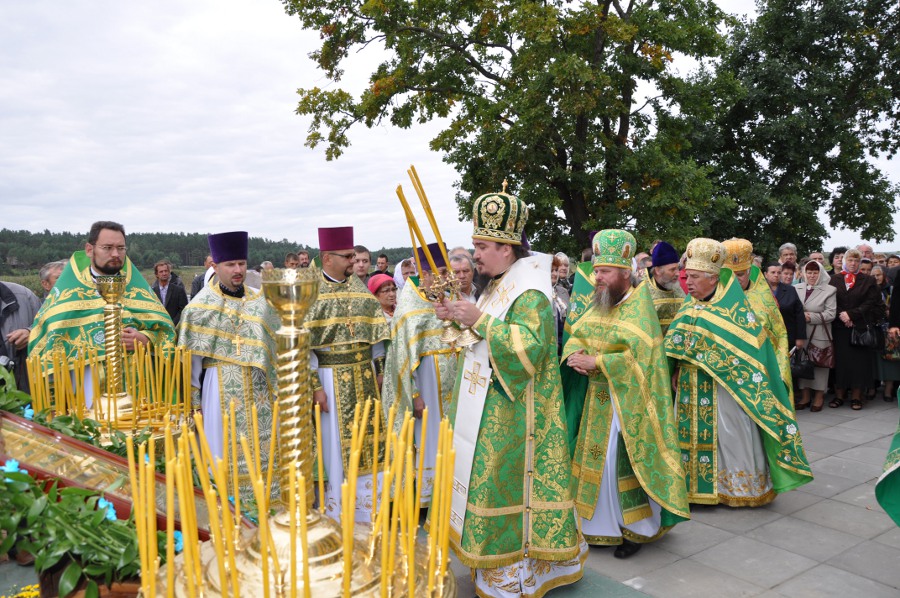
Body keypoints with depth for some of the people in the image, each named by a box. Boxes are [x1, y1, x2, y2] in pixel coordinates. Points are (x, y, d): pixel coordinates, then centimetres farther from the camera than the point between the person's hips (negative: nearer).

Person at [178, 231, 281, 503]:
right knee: (226, 450, 4)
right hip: (220, 386, -3)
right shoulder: (201, 306, -2)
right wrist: (194, 397, -1)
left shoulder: (259, 301, 7)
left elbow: (275, 343, 11)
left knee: (261, 447, 8)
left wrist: (277, 386, 9)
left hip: (257, 386, 3)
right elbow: (190, 358, 0)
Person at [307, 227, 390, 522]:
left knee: (366, 437, 11)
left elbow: (375, 331, 11)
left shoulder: (359, 287, 6)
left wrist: (378, 369, 8)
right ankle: (336, 512, 19)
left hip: (364, 377, 5)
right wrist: (314, 384, -15)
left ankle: (366, 504, 28)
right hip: (331, 378, -5)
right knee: (336, 444, 4)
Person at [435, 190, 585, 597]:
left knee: (508, 485, 0)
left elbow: (529, 346, -29)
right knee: (490, 481, 16)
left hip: (511, 416, -9)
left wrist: (480, 320, -26)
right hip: (489, 411, 9)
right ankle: (499, 559, 31)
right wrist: (458, 318, 4)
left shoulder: (530, 294, -17)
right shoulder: (498, 288, 12)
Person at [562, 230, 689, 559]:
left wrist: (595, 363, -22)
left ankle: (636, 527, 15)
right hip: (597, 399, 7)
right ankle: (599, 522, 28)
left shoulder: (638, 307, -13)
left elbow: (639, 354, -23)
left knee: (624, 462, -3)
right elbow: (575, 335, 9)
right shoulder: (598, 304, 10)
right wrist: (573, 355, -13)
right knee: (595, 459, 13)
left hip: (628, 402, -7)